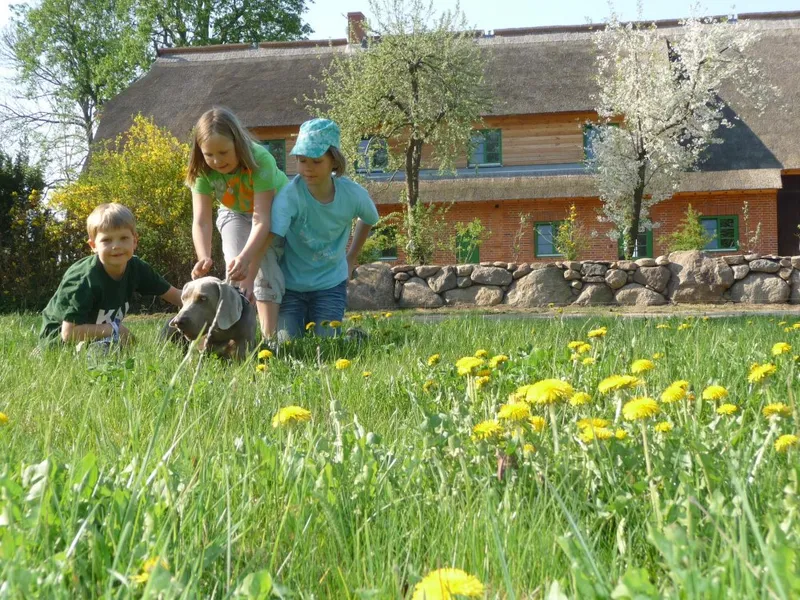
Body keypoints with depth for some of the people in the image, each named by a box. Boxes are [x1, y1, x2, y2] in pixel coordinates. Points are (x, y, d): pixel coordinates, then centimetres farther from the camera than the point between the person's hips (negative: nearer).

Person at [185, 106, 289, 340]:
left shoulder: (260, 160, -38)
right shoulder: (203, 171, -27)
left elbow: (261, 219, -43)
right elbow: (201, 221, -33)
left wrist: (245, 257, -58)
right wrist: (204, 257, -52)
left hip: (274, 209, -3)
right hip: (235, 213, 3)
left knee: (266, 268, -22)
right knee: (237, 271, -17)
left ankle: (270, 337, -21)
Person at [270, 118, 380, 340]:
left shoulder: (353, 194, -15)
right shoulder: (289, 195, -25)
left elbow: (369, 220, 10)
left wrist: (351, 259, 11)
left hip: (330, 283, 1)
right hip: (290, 283, -1)